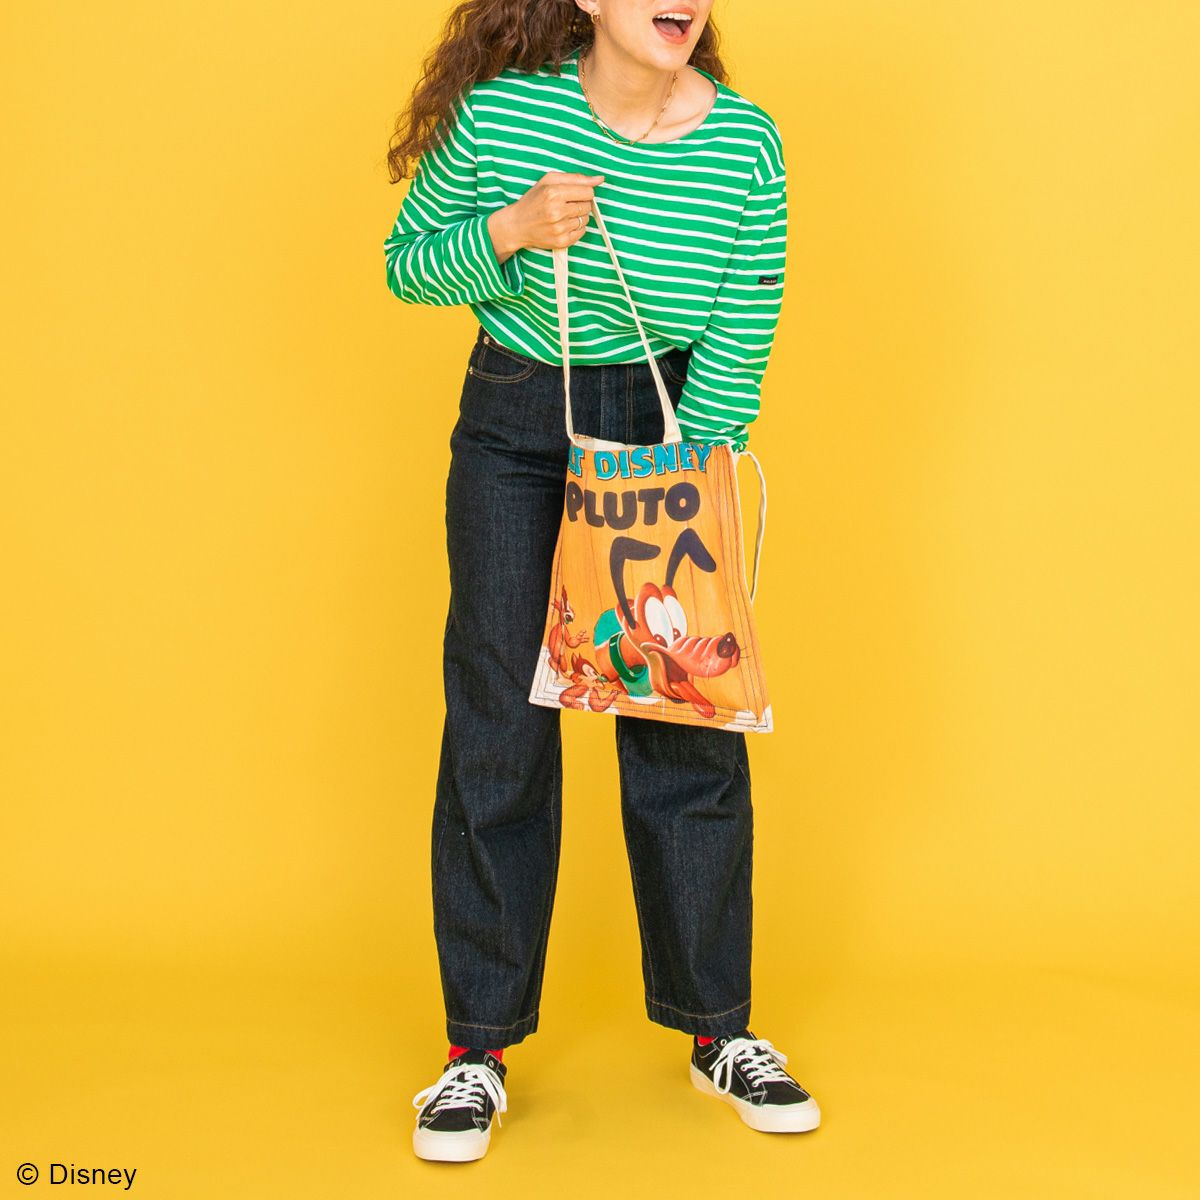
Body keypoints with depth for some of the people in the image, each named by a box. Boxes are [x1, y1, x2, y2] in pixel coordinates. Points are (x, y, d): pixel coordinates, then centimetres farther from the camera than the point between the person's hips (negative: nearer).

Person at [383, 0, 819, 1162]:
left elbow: (737, 344, -10)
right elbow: (406, 264, -2)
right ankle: (479, 1047, 12)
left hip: (673, 430, 1)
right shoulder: (499, 114, -14)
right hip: (515, 433, -1)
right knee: (498, 724, -1)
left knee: (689, 728, 3)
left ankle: (718, 1030, 20)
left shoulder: (744, 143, -12)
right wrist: (512, 229, -21)